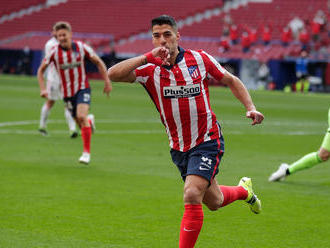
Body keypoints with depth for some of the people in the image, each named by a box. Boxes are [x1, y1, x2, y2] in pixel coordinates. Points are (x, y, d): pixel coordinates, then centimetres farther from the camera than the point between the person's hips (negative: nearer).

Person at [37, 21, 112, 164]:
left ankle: (87, 152, -18)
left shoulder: (81, 47, -9)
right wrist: (43, 89, -11)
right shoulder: (54, 52, -9)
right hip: (67, 92, 2)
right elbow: (41, 70, 2)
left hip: (83, 89, -2)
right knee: (82, 124, 5)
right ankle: (90, 121, 45)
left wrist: (107, 81, 0)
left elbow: (98, 62, 4)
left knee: (81, 116, -24)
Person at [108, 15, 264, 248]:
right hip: (179, 147, 3)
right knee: (214, 202, 20)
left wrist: (251, 108, -6)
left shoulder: (200, 59, -9)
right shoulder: (150, 69, -9)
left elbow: (231, 80, 6)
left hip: (208, 141, -3)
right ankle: (244, 190, 52)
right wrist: (148, 56, -31)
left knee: (192, 195, -23)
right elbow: (113, 74, -25)